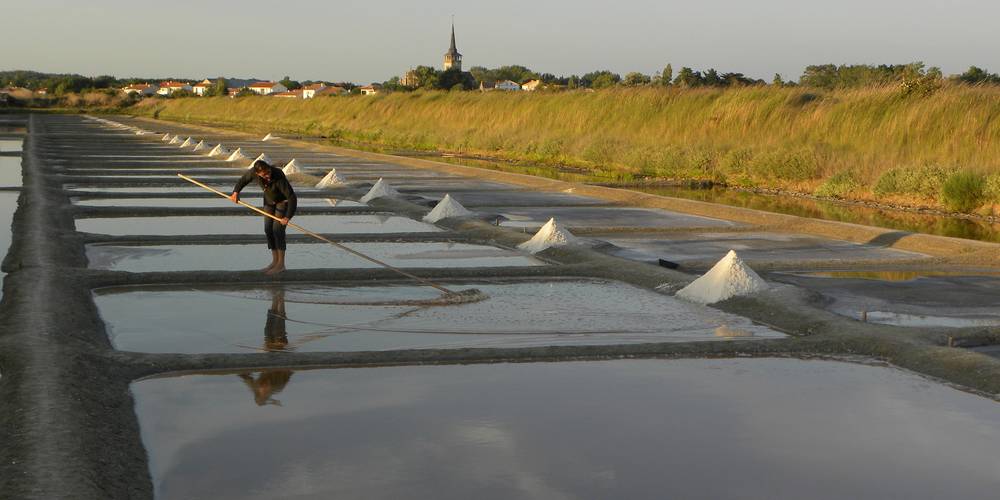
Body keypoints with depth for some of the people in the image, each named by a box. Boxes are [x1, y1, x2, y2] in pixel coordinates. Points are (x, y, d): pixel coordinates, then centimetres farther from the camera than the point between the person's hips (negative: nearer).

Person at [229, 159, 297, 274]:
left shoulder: (279, 177, -40)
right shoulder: (253, 172, -25)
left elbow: (292, 198, -39)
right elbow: (243, 180, -2)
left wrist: (288, 217, -47)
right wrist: (236, 192, -18)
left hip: (283, 201, -6)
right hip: (269, 200, 6)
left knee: (277, 229, -14)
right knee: (268, 229, 2)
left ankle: (281, 264, -8)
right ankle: (275, 261, 11)